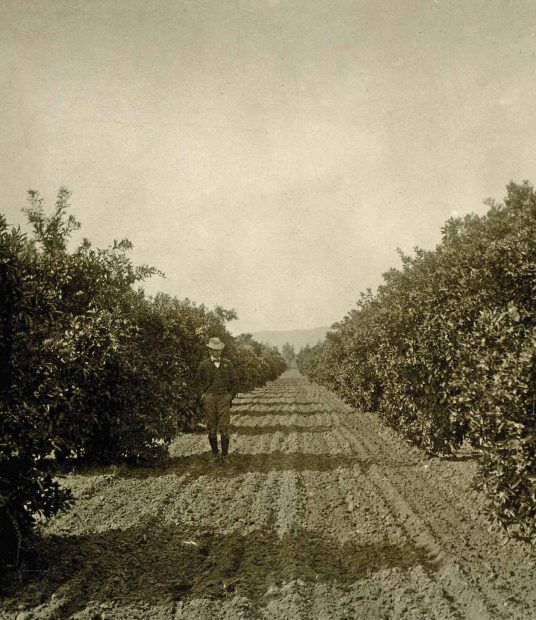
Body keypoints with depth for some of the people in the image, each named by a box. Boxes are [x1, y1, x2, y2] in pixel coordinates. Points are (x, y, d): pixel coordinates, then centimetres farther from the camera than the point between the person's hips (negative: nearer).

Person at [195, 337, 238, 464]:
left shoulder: (227, 363, 6)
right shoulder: (204, 365, 3)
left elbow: (234, 382, 12)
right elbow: (199, 382, 15)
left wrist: (230, 396, 7)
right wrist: (203, 395, 5)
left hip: (224, 398, 0)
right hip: (209, 398, 0)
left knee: (224, 428, -6)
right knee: (211, 429, 2)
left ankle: (225, 455, 3)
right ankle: (215, 454, 15)